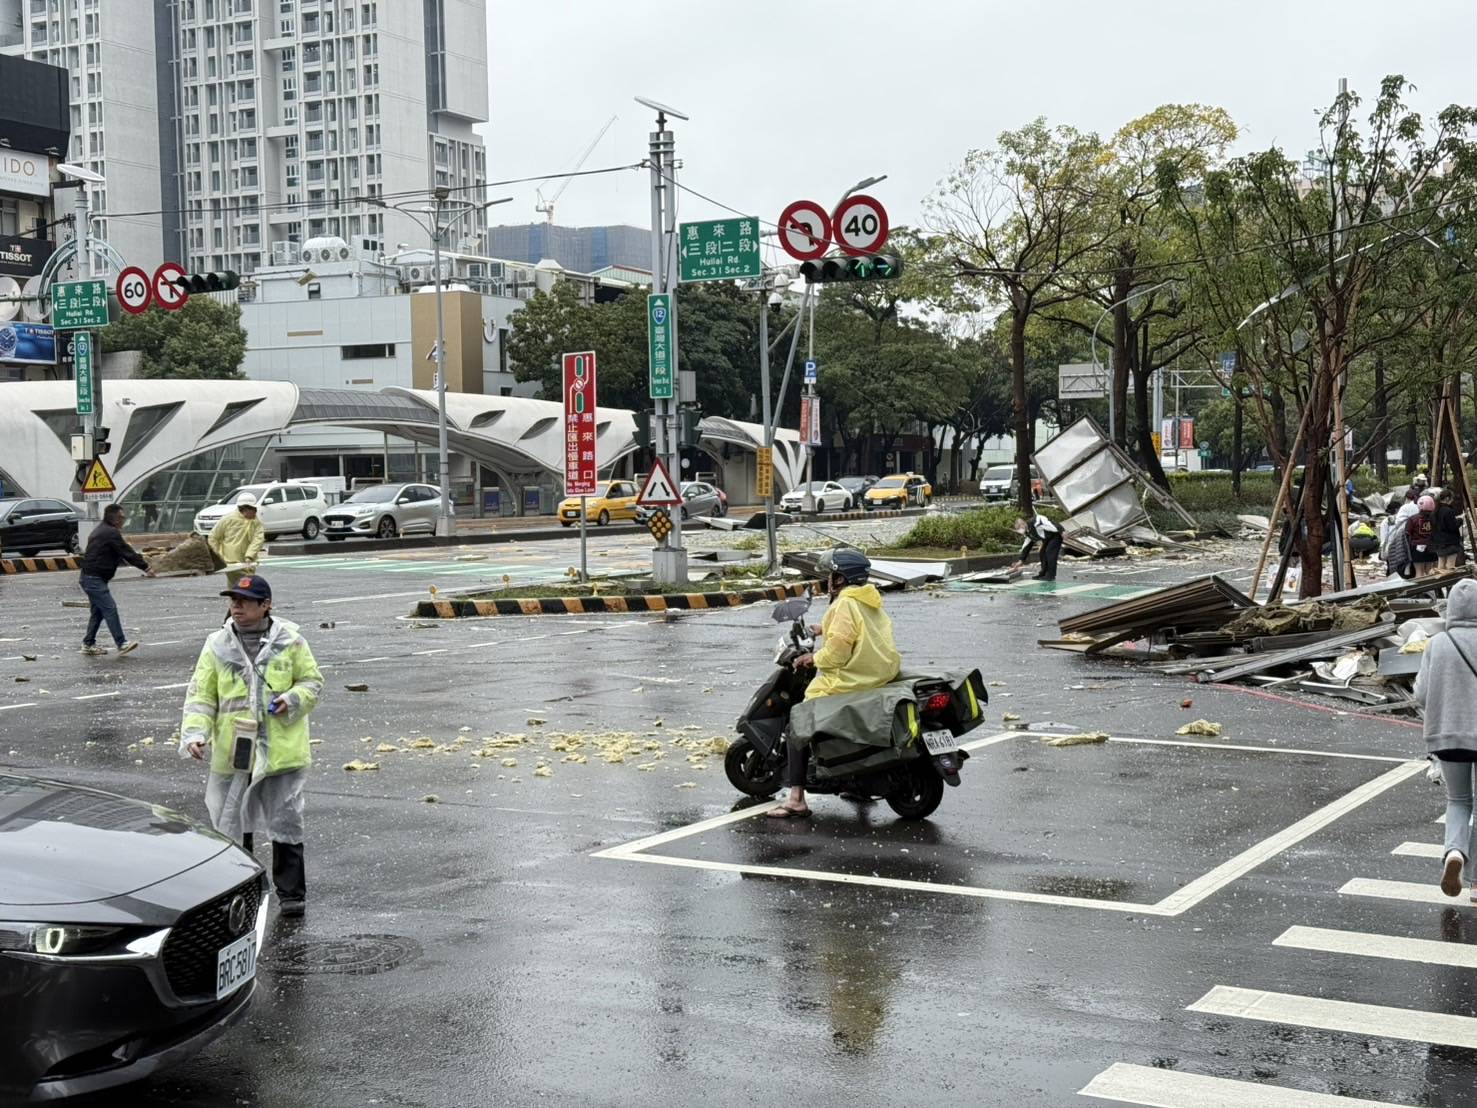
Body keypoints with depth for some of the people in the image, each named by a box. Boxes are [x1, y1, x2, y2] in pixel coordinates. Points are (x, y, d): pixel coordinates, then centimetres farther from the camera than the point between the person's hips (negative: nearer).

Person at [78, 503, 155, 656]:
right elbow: (128, 553, -14)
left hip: (88, 577, 11)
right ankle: (122, 644, -12)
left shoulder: (101, 530, 17)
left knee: (98, 611, 15)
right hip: (94, 579, -11)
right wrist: (146, 568, -7)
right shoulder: (111, 533, -15)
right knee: (110, 609, -11)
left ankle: (88, 644, 19)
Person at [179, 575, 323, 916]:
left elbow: (313, 682, 8)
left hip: (282, 752, -2)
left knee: (286, 823, 3)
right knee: (232, 825, 11)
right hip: (232, 755, 2)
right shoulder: (217, 646, 2)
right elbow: (201, 695, 2)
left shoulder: (291, 642, 0)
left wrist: (293, 699, -13)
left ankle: (291, 893, 13)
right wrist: (195, 733, -13)